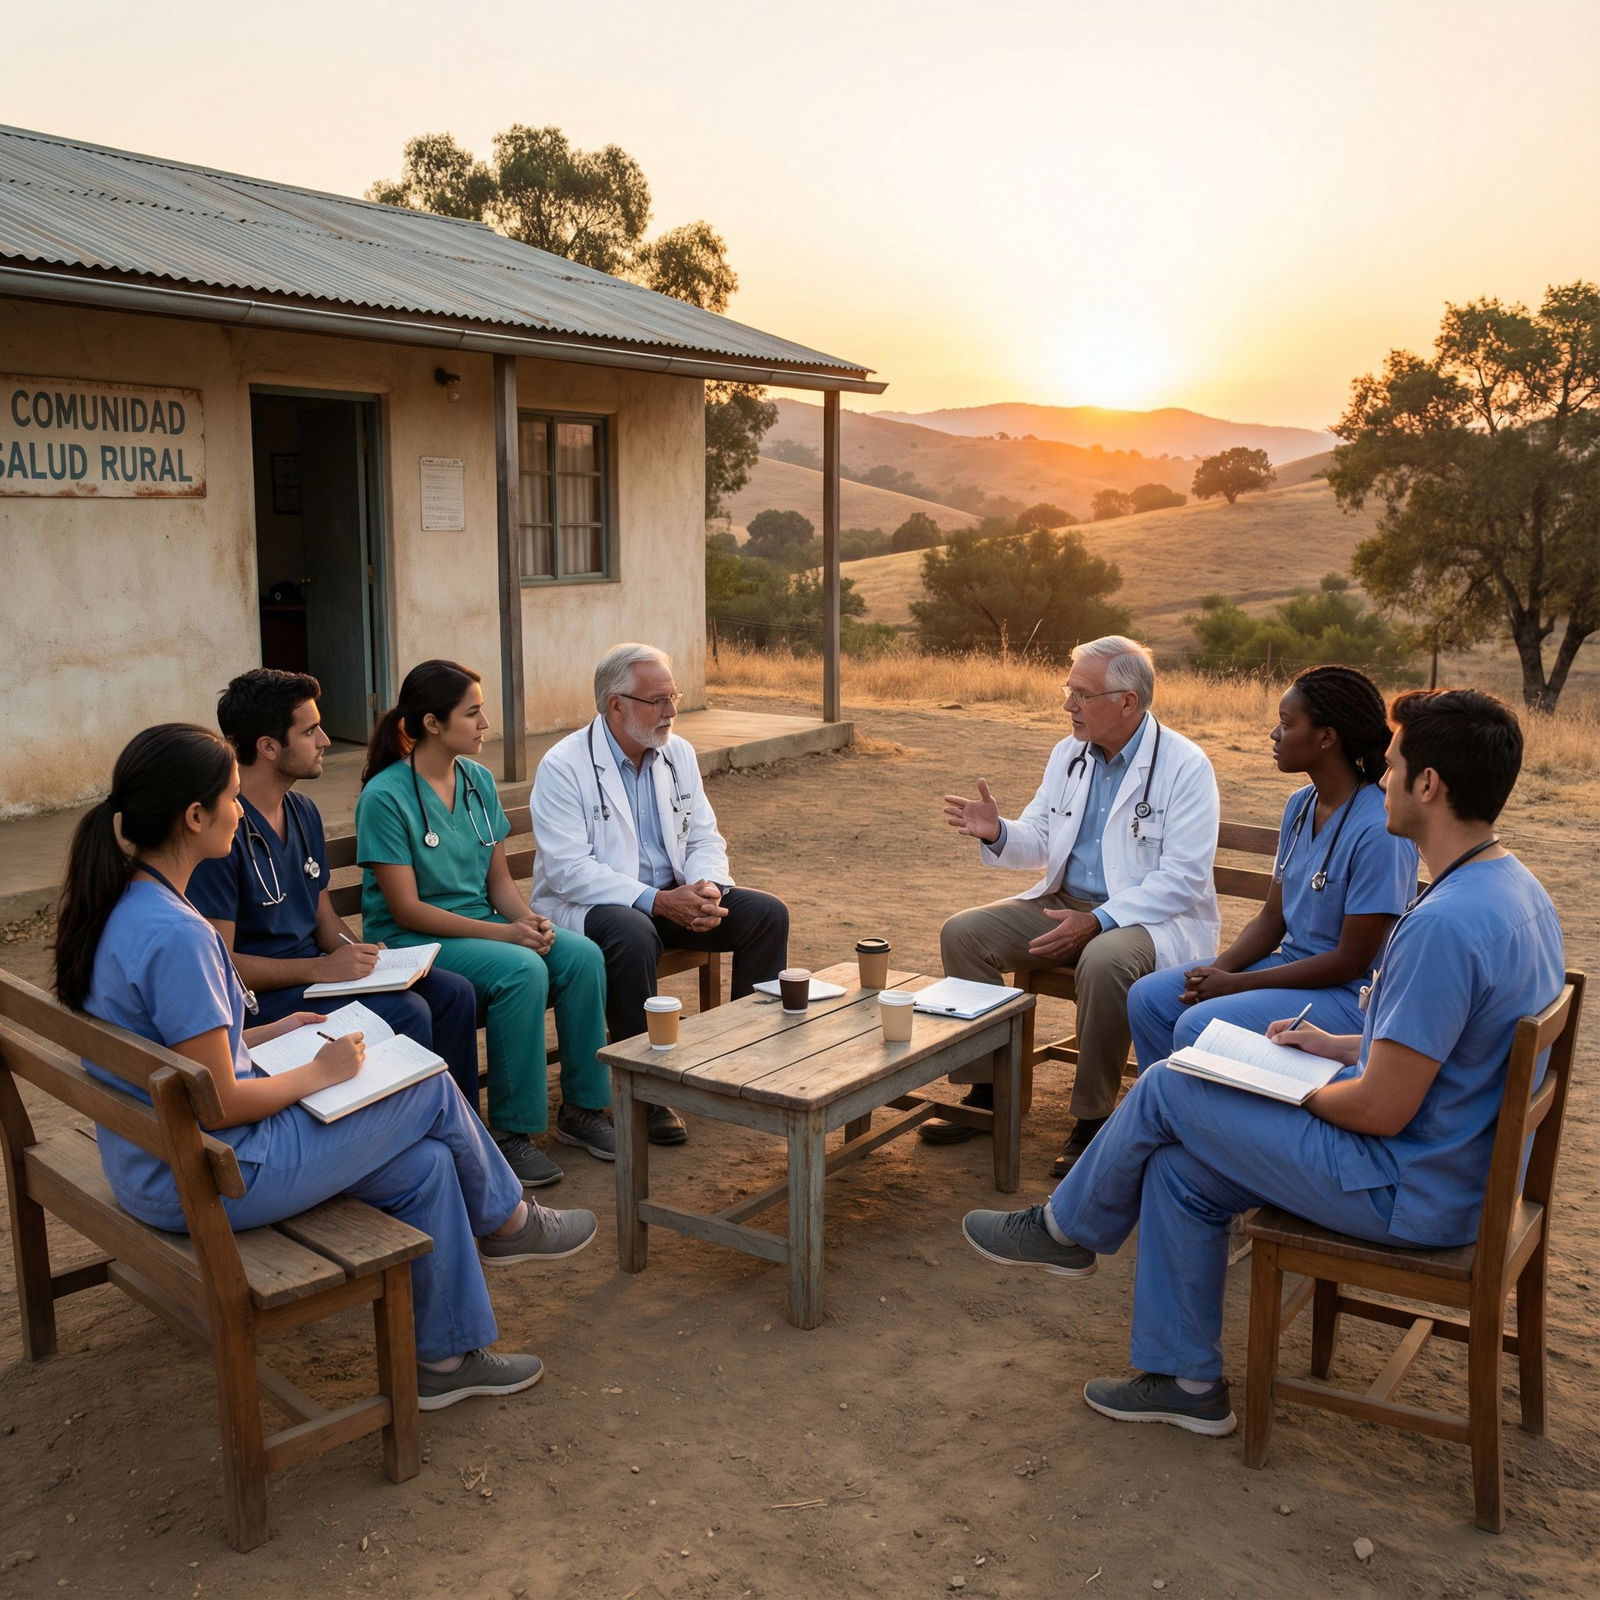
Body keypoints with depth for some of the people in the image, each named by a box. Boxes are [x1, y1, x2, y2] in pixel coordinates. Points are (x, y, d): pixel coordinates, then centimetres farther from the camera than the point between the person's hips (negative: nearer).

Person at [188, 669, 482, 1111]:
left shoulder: (304, 812, 9)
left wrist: (359, 955, -4)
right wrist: (321, 968, -22)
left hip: (313, 970, 9)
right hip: (262, 993, -9)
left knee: (453, 993, -3)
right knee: (406, 1013, -24)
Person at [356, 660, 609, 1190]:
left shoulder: (479, 781, 7)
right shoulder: (385, 797, -14)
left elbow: (499, 878, 11)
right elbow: (406, 909, -17)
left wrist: (530, 920, -11)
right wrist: (503, 933, -23)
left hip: (485, 923, 7)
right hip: (413, 940, -6)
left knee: (583, 956, -18)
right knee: (524, 970, -31)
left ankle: (583, 1106, -4)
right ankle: (510, 1132, -18)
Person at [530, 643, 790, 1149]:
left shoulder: (678, 754, 6)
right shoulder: (563, 766, -14)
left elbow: (705, 838, 9)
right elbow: (568, 869, -21)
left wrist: (708, 888, -15)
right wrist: (657, 901, -29)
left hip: (673, 896, 7)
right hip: (586, 904, -6)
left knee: (767, 913, -9)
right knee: (634, 935, -38)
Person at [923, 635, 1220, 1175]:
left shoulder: (1185, 765, -13)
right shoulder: (1068, 753, 7)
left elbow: (1182, 878, -19)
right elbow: (1038, 844, 11)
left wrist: (1099, 922, -27)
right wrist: (997, 833, -13)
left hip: (1151, 915, -6)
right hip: (1065, 902, 7)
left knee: (1104, 961, -39)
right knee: (962, 933, -10)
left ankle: (1093, 1120, -19)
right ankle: (987, 1089, 1)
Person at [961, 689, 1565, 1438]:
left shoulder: (1444, 925, -29)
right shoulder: (1517, 891, 4)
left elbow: (1381, 1111, -26)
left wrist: (1293, 1091, -6)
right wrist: (1339, 1045, 10)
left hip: (1408, 1193, -9)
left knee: (1166, 1090, -2)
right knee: (1178, 1168, 10)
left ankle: (1064, 1228, 23)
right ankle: (1187, 1379, 21)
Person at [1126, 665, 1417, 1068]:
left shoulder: (1379, 830, -21)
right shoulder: (1300, 805, 6)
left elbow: (1352, 962, -19)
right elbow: (1272, 917, 10)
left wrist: (1238, 983, -17)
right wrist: (1218, 970, -9)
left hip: (1352, 995, -8)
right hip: (1292, 966, 8)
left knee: (1198, 1028, -26)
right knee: (1149, 996, -3)